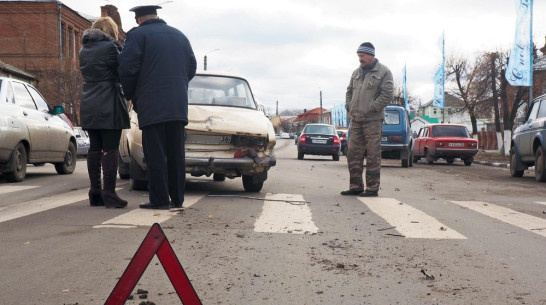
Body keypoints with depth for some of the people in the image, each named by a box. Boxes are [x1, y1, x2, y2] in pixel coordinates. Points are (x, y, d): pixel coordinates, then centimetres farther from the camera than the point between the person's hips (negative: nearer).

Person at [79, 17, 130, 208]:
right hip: (109, 107, -7)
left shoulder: (84, 50, 14)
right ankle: (109, 194, -7)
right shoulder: (110, 46, -9)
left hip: (88, 107, 7)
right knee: (110, 149, -5)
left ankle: (95, 193, 11)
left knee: (95, 148, 9)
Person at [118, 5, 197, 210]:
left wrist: (131, 95, 5)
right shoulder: (180, 36, 16)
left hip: (151, 107, -5)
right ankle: (177, 198, 11)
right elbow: (192, 67, 17)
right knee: (176, 154, 8)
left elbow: (127, 68, -8)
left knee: (155, 154, -3)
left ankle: (159, 199, -3)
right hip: (178, 106, 5)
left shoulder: (137, 35, -2)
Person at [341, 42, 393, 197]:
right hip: (356, 120, 6)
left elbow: (387, 95, -10)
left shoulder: (383, 72, -2)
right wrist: (349, 108, 8)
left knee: (373, 155, -3)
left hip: (373, 120, -6)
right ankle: (356, 186, 14)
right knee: (353, 155, 6)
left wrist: (370, 109, -13)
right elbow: (349, 91, 24)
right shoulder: (357, 72, 16)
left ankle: (372, 188, 3)